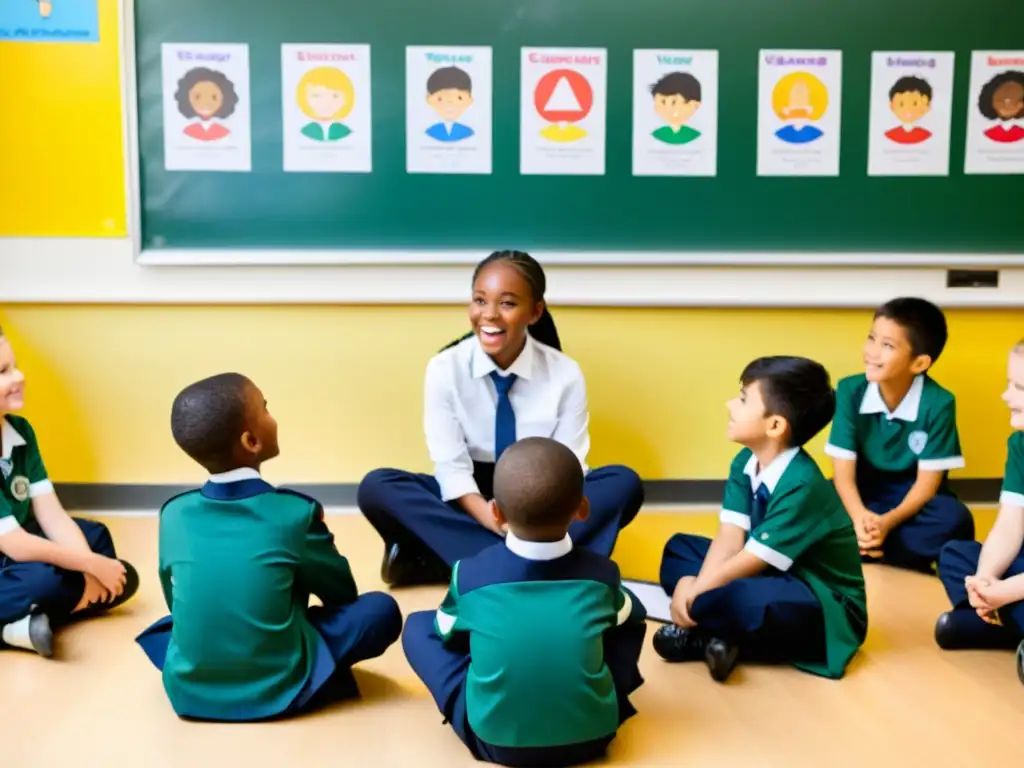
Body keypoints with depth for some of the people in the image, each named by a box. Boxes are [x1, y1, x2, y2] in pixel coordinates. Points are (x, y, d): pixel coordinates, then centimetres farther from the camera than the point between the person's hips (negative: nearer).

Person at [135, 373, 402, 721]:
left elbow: (177, 602, 11)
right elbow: (341, 592, 5)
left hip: (189, 690, 3)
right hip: (278, 691, -3)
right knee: (381, 608, 7)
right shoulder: (295, 512, -11)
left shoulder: (173, 514, -2)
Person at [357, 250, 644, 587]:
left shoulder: (565, 374, -9)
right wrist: (492, 520, -33)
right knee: (377, 488, -26)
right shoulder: (444, 369, -10)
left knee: (625, 483, -26)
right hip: (472, 500, 0)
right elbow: (451, 465, -14)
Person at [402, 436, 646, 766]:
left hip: (493, 739, -1)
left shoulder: (469, 573, -8)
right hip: (590, 735, 2)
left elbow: (446, 632, 12)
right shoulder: (602, 574, -6)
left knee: (418, 625, 15)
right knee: (630, 609, 21)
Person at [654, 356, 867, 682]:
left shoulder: (801, 485, -27)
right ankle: (715, 634, -16)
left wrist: (696, 594, -17)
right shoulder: (746, 462, -2)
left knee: (738, 600, -41)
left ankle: (705, 636, -8)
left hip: (826, 609, -9)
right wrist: (696, 585, -24)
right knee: (679, 548, 7)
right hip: (773, 580, 9)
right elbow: (730, 538, -8)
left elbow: (751, 561, -24)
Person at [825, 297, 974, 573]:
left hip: (912, 496, -1)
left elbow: (927, 482, -16)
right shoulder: (850, 390, -15)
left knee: (955, 520, -32)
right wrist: (860, 517, -36)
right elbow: (843, 470, -16)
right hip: (866, 491, 1)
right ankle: (905, 557, -19)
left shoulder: (938, 403, -19)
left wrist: (888, 522, -33)